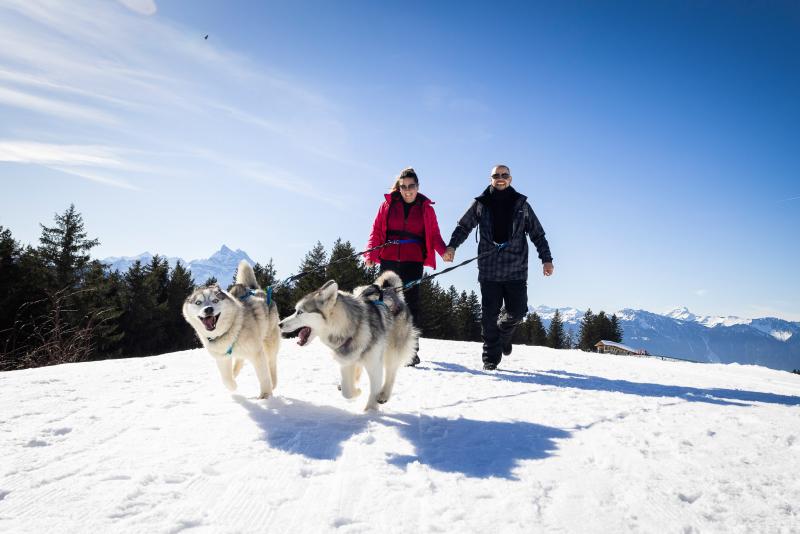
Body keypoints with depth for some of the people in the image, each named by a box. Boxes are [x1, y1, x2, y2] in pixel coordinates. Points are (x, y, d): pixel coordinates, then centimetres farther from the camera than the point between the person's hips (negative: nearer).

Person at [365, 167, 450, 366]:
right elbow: (377, 230, 6)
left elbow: (433, 234, 4)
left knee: (411, 302, -7)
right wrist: (371, 254, -6)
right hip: (389, 260, 2)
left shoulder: (426, 208, 8)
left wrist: (444, 250, -15)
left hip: (413, 261, -1)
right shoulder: (388, 204, 8)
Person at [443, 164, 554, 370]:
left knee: (517, 311, -2)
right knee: (489, 314, -1)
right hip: (489, 269, -1)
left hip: (516, 270, 1)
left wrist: (546, 259, 5)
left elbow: (538, 234, 13)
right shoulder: (481, 204, 9)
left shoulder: (521, 204, 11)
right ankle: (491, 357, 8)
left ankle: (504, 331, 31)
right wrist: (451, 246, -7)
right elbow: (463, 227, 11)